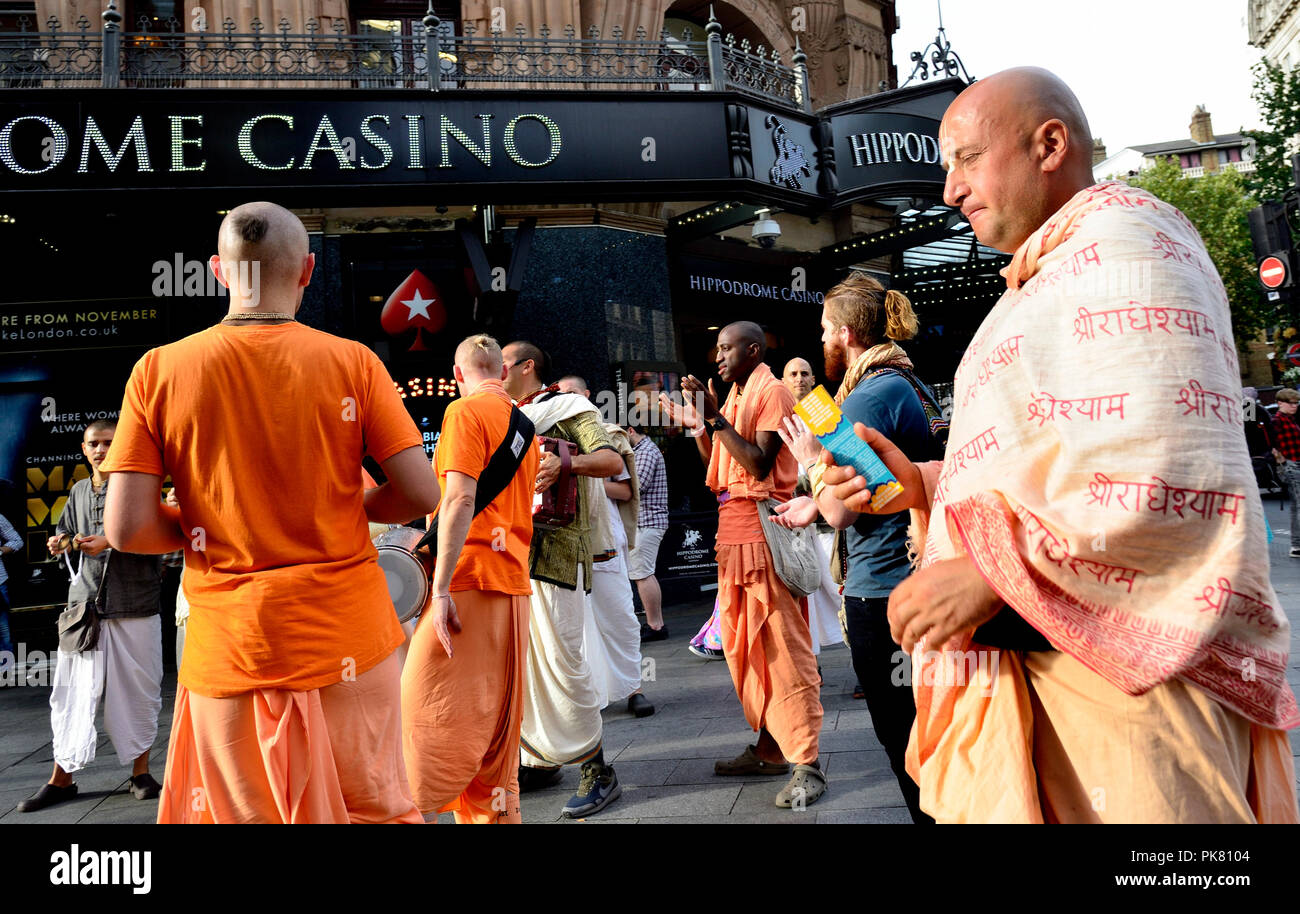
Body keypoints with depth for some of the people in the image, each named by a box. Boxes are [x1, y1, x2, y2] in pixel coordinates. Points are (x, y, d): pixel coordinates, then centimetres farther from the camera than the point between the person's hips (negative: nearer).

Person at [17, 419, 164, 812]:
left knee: (137, 688, 3)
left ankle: (141, 771, 15)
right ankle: (62, 777, 15)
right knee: (71, 689, 5)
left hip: (135, 603, -4)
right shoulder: (79, 491, 15)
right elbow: (65, 536, 24)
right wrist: (62, 544, 2)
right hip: (85, 602, 4)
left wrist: (108, 543, -20)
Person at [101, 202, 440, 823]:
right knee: (373, 810, 13)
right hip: (346, 633, -1)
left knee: (239, 812, 15)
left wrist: (207, 527, 11)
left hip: (227, 647, 1)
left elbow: (127, 528, -7)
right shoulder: (352, 362, -6)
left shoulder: (158, 369, -3)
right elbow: (421, 495, -9)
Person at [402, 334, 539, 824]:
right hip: (513, 582, 8)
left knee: (427, 710, -4)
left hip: (469, 580, -8)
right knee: (496, 720, 12)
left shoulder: (466, 411, -6)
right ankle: (497, 812, 18)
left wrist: (441, 586, -18)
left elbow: (460, 499, -17)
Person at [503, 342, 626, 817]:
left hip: (554, 551, -8)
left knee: (560, 658, -11)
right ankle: (539, 760, 19)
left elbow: (613, 461, -13)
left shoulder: (567, 410, 2)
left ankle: (597, 770, -2)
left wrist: (566, 462, -30)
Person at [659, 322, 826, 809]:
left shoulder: (773, 392, -6)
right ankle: (770, 747, 22)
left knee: (782, 646, -8)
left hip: (764, 530, -9)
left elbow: (759, 463, -17)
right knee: (743, 645, 12)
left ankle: (806, 764, -4)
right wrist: (694, 423, 10)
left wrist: (715, 417, -16)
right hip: (733, 531, 9)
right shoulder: (733, 397, 19)